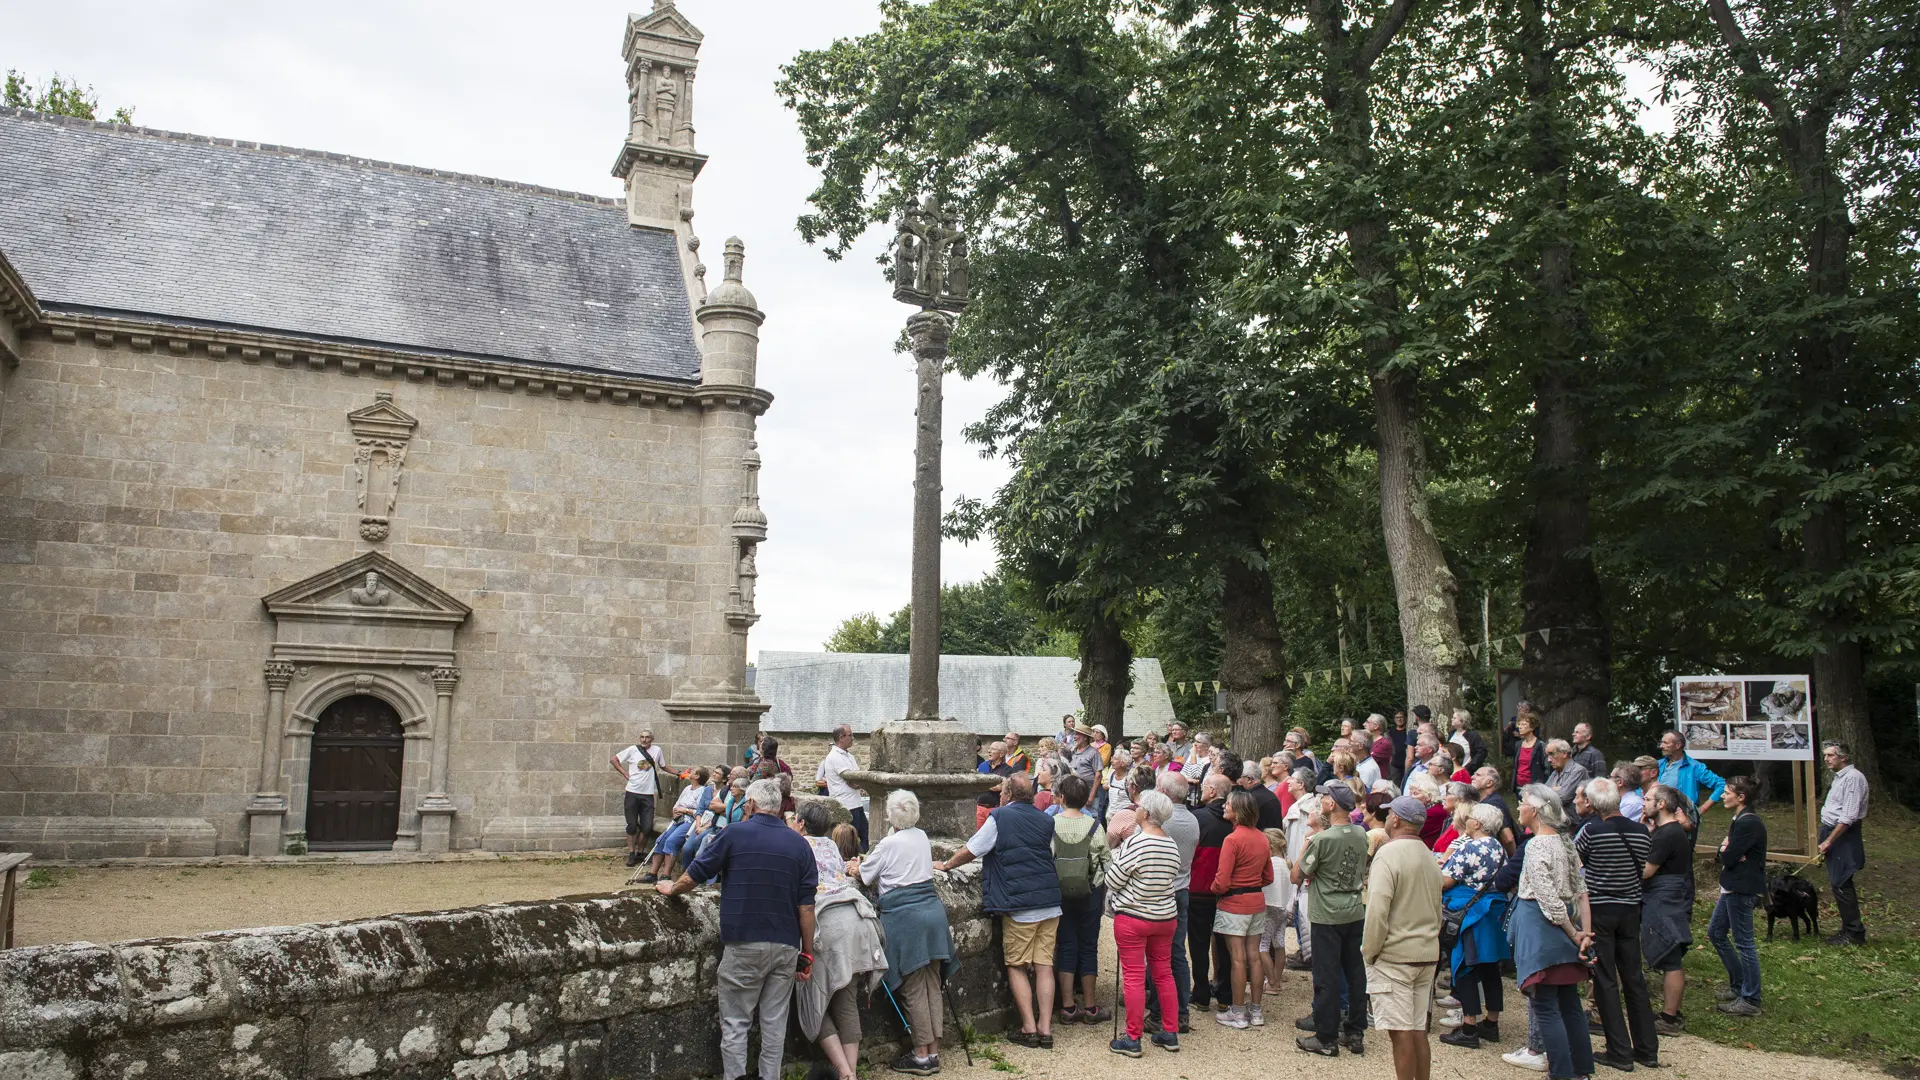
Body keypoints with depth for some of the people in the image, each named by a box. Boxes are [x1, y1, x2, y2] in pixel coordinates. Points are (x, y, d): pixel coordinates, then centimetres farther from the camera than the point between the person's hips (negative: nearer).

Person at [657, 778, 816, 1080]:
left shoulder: (736, 834, -4)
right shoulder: (799, 843, 4)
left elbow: (693, 876, 4)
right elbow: (806, 906, 2)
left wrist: (672, 888, 24)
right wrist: (807, 954, 8)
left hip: (744, 944, -3)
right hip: (786, 946, 3)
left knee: (735, 1022, 7)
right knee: (775, 1023, 10)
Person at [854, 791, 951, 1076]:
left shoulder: (890, 844, -9)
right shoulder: (922, 838, 10)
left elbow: (865, 875, 4)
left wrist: (859, 866, 27)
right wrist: (870, 862, 29)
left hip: (904, 916, -7)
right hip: (932, 910, 7)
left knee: (913, 990, 0)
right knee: (932, 987, 10)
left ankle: (921, 1055, 5)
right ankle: (933, 1051, 15)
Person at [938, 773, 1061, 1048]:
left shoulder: (1000, 817, -6)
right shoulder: (1045, 821, 10)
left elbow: (969, 852, -2)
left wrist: (946, 866, 14)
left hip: (1020, 906, -5)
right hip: (1050, 903, 5)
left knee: (1016, 966, 6)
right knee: (1044, 965, 6)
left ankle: (1029, 1028, 4)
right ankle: (1045, 1028, 5)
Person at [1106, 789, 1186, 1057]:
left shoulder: (1135, 844, -19)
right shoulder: (1172, 845, 1)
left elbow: (1112, 881, -13)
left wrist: (1115, 851, 2)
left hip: (1132, 918, -6)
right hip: (1166, 917, 6)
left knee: (1134, 977, 0)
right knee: (1164, 973, 15)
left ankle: (1132, 1039, 6)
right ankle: (1170, 1033, 22)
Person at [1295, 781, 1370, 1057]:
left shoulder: (1322, 839, -20)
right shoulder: (1361, 835, 0)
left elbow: (1296, 876, -12)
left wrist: (1306, 846, 0)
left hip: (1327, 916, -6)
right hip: (1355, 913, 6)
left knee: (1327, 977, 2)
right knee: (1355, 973, 13)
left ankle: (1326, 1039, 8)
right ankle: (1356, 1033, 23)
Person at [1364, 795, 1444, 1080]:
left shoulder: (1388, 854, -15)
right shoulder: (1429, 857, 10)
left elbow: (1377, 910, -21)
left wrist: (1369, 951, -11)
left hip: (1393, 956, -8)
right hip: (1427, 954, 8)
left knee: (1401, 1032, -3)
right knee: (1418, 1031, 13)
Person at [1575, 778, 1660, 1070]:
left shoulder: (1592, 832, -17)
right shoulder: (1642, 832, -3)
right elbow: (1641, 870, 9)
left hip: (1599, 911, -5)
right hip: (1630, 909, 5)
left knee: (1605, 980, 2)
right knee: (1633, 978, 13)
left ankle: (1620, 1052, 4)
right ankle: (1648, 1049, 19)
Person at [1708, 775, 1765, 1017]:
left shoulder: (1749, 823, -20)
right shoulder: (1739, 820, 13)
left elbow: (1728, 858, -23)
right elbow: (1726, 854, 12)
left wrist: (1727, 852, -2)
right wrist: (1728, 851, -8)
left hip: (1742, 890, -11)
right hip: (1732, 887, 11)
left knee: (1743, 942, -2)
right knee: (1716, 933, 17)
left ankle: (1750, 1000, 7)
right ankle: (1738, 985, 28)